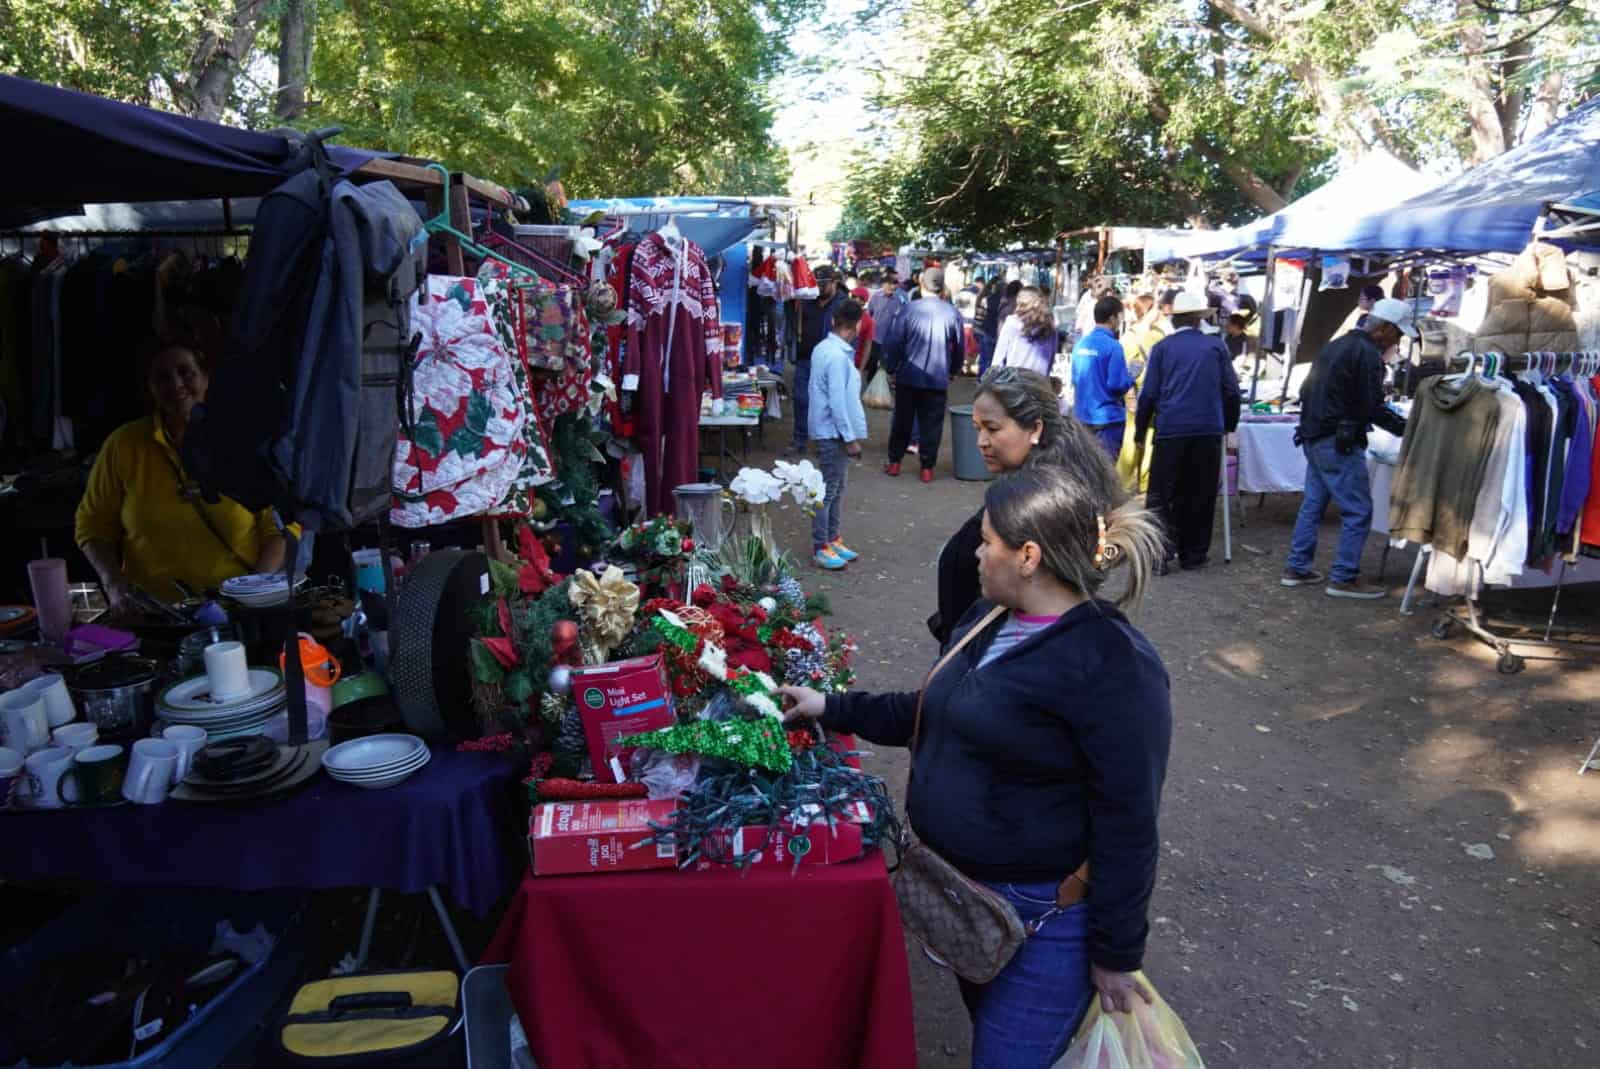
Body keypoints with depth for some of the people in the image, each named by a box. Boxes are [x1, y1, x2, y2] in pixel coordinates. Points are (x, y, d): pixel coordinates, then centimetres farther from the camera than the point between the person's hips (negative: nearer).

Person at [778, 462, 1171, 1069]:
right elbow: (934, 717, 16)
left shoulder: (1114, 667, -24)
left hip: (1041, 917, -8)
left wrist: (1115, 956, -14)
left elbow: (1127, 826, -20)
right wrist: (832, 709, 12)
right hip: (960, 886, 8)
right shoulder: (989, 620, 2)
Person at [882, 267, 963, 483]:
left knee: (902, 420, 13)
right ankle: (927, 467, 9)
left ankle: (894, 462, 20)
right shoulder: (952, 313, -4)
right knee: (931, 423, 7)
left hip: (908, 377, 0)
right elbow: (959, 347, 7)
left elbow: (893, 343, -5)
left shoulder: (908, 310, -8)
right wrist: (952, 369, 21)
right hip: (938, 379, 0)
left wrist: (891, 368, 7)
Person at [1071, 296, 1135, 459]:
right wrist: (1131, 379, 2)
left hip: (1082, 415, 7)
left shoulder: (1081, 343, 6)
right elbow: (1118, 385, -17)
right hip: (1107, 417, -7)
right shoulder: (1112, 346, -15)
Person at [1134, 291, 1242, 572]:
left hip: (1171, 430, -1)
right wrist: (1229, 424, 21)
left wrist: (1139, 432, 8)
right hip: (1209, 430, 1)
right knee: (1200, 496, 10)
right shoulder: (1216, 346, 7)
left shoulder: (1162, 347, 3)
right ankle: (1194, 554, 15)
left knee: (1161, 496, 3)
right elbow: (1231, 390, 8)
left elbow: (1149, 393, 1)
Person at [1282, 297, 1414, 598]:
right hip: (1339, 444, -10)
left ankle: (1296, 568, 19)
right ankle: (1344, 578, -1)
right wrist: (1405, 428, -5)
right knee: (1358, 511, -3)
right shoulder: (1367, 354, -14)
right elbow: (1372, 408, -16)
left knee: (1312, 504, 14)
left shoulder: (1336, 345, 15)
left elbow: (1306, 391, 21)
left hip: (1314, 438, 10)